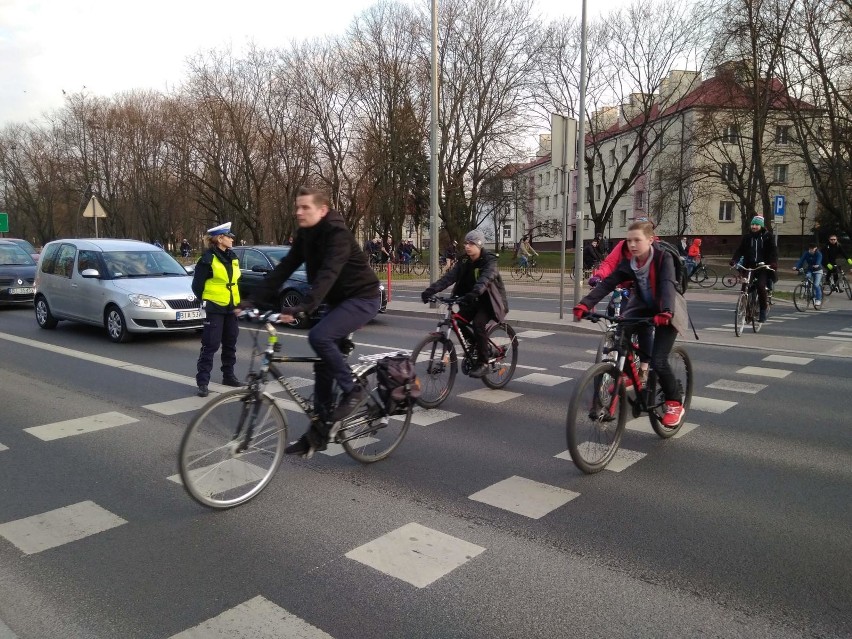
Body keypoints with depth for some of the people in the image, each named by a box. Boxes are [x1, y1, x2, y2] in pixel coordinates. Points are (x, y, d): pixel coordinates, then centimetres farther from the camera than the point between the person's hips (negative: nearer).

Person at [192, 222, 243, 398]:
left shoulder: (233, 258, 12)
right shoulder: (208, 259, -10)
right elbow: (197, 284, -8)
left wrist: (238, 304, 13)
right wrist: (206, 302, -3)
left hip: (231, 309, 7)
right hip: (214, 309, -7)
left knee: (230, 344, 14)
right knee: (210, 345, -6)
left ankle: (228, 375, 27)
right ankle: (202, 381, -2)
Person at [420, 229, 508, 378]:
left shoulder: (489, 260, -17)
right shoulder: (464, 261, 0)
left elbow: (485, 278, -37)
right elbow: (450, 277, -13)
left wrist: (474, 293, -57)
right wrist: (431, 289, -28)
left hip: (489, 300, -6)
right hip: (471, 300, 6)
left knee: (478, 323, -29)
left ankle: (482, 363, -17)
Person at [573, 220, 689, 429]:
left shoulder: (663, 258, -22)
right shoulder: (627, 264, -10)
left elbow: (667, 285, -37)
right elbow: (607, 284, -20)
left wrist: (665, 312, -55)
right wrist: (585, 304, -35)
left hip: (666, 313, -5)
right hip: (643, 307, 5)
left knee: (658, 361, -16)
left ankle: (675, 405, 4)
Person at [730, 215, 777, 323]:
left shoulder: (768, 236, 2)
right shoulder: (747, 237, 9)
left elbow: (773, 251, -4)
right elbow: (740, 249, 3)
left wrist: (773, 263, -22)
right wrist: (734, 260, -15)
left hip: (763, 267, -3)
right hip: (749, 266, 3)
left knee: (761, 286, -21)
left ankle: (763, 311, -7)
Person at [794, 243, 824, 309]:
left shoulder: (818, 254, -18)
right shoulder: (806, 253, -8)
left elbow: (819, 260, -38)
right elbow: (801, 260, -20)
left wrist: (817, 265, -62)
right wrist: (796, 267, -39)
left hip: (817, 270, -4)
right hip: (809, 270, 4)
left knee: (816, 285, -17)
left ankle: (818, 299, -8)